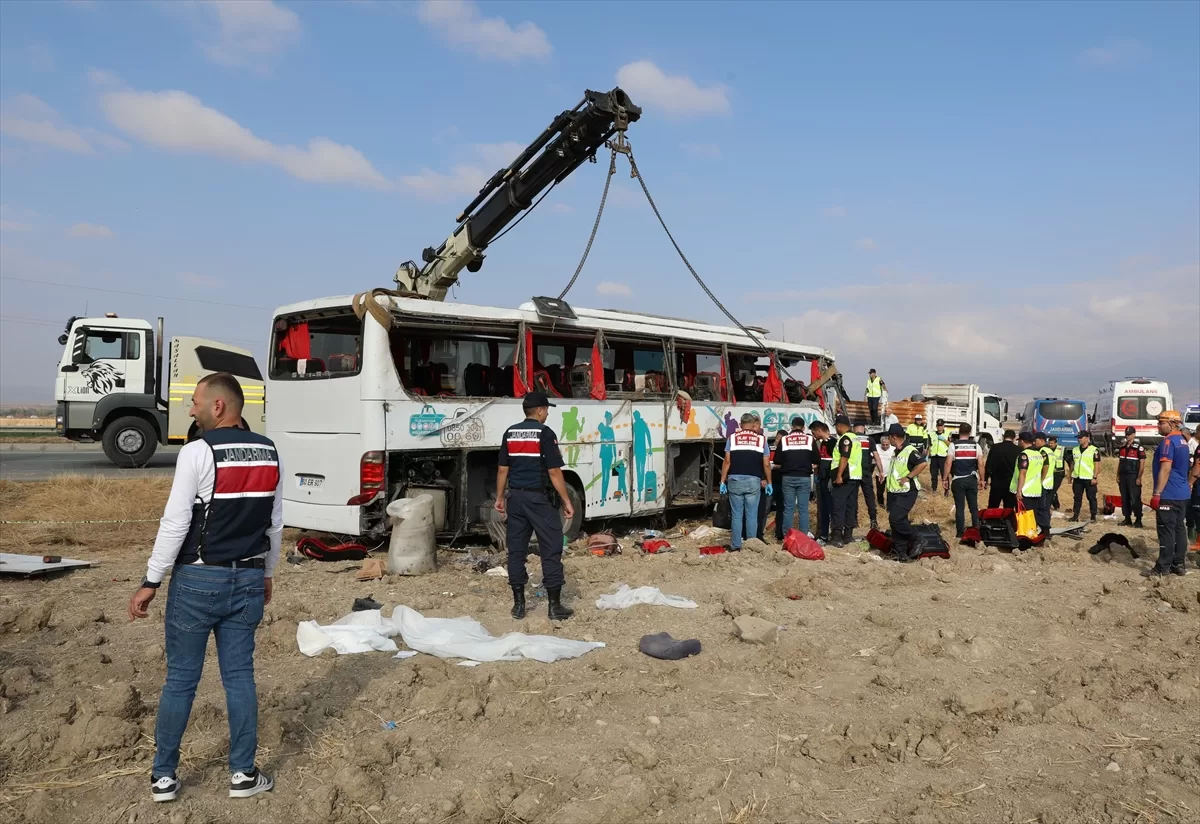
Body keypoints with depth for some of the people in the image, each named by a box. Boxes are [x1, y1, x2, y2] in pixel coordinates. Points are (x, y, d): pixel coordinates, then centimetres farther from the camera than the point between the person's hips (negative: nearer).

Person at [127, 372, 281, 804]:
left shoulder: (198, 452, -14)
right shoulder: (269, 453, 4)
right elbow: (275, 524, 10)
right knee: (239, 676, 11)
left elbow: (175, 523, -15)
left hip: (197, 580, -4)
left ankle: (164, 775, 19)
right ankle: (243, 773, 16)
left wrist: (150, 582, -7)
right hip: (247, 580, 5)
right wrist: (267, 575, 20)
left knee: (180, 679, 7)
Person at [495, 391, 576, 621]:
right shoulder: (545, 433, -10)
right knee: (551, 550, 1)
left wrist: (500, 497, 19)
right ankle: (555, 605, 3)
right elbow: (554, 472, -13)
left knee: (516, 550, 9)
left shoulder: (510, 433, 7)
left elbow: (502, 469, 10)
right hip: (539, 498, -6)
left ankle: (518, 604, 14)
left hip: (516, 497, 6)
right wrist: (567, 501, -7)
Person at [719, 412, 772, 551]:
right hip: (753, 481, 0)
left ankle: (736, 546, 8)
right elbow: (766, 464, 3)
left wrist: (722, 481, 3)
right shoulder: (761, 438, 5)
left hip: (735, 480, 0)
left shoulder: (732, 437, 4)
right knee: (752, 516, 6)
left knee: (737, 515, 6)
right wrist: (769, 483, 12)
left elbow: (727, 462, -1)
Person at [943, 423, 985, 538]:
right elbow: (981, 464, 0)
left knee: (959, 507, 2)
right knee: (974, 506, 12)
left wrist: (945, 479, -3)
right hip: (972, 479, 2)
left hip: (958, 480, -2)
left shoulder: (953, 445, -6)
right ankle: (976, 530, 14)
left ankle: (960, 532, 4)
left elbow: (948, 463, -9)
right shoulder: (976, 445, 2)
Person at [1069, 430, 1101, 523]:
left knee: (1091, 498, 1)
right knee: (1077, 497, 8)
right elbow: (1072, 464, 17)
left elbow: (1096, 465, -7)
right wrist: (1070, 477, 14)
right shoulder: (1075, 450, 11)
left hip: (1089, 479, -5)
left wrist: (1095, 477, -13)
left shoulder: (1094, 450, -5)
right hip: (1077, 478, 5)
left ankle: (1093, 516, 7)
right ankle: (1076, 515, 13)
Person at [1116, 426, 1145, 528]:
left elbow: (1142, 464, -10)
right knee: (1124, 498, 8)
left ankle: (1138, 520, -1)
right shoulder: (1122, 447, 13)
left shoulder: (1139, 448, -6)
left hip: (1133, 476, -6)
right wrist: (1118, 475, 12)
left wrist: (1139, 478, -15)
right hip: (1123, 476, 6)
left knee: (1135, 499, -7)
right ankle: (1127, 519, 16)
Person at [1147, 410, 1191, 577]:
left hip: (1169, 495, -9)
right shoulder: (1182, 441, 15)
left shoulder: (1168, 441, -14)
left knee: (1166, 530, -7)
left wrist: (1157, 494, -20)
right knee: (1179, 528, 10)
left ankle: (1163, 567, -5)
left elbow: (1165, 470, -21)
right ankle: (1178, 564, 14)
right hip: (1182, 494, 9)